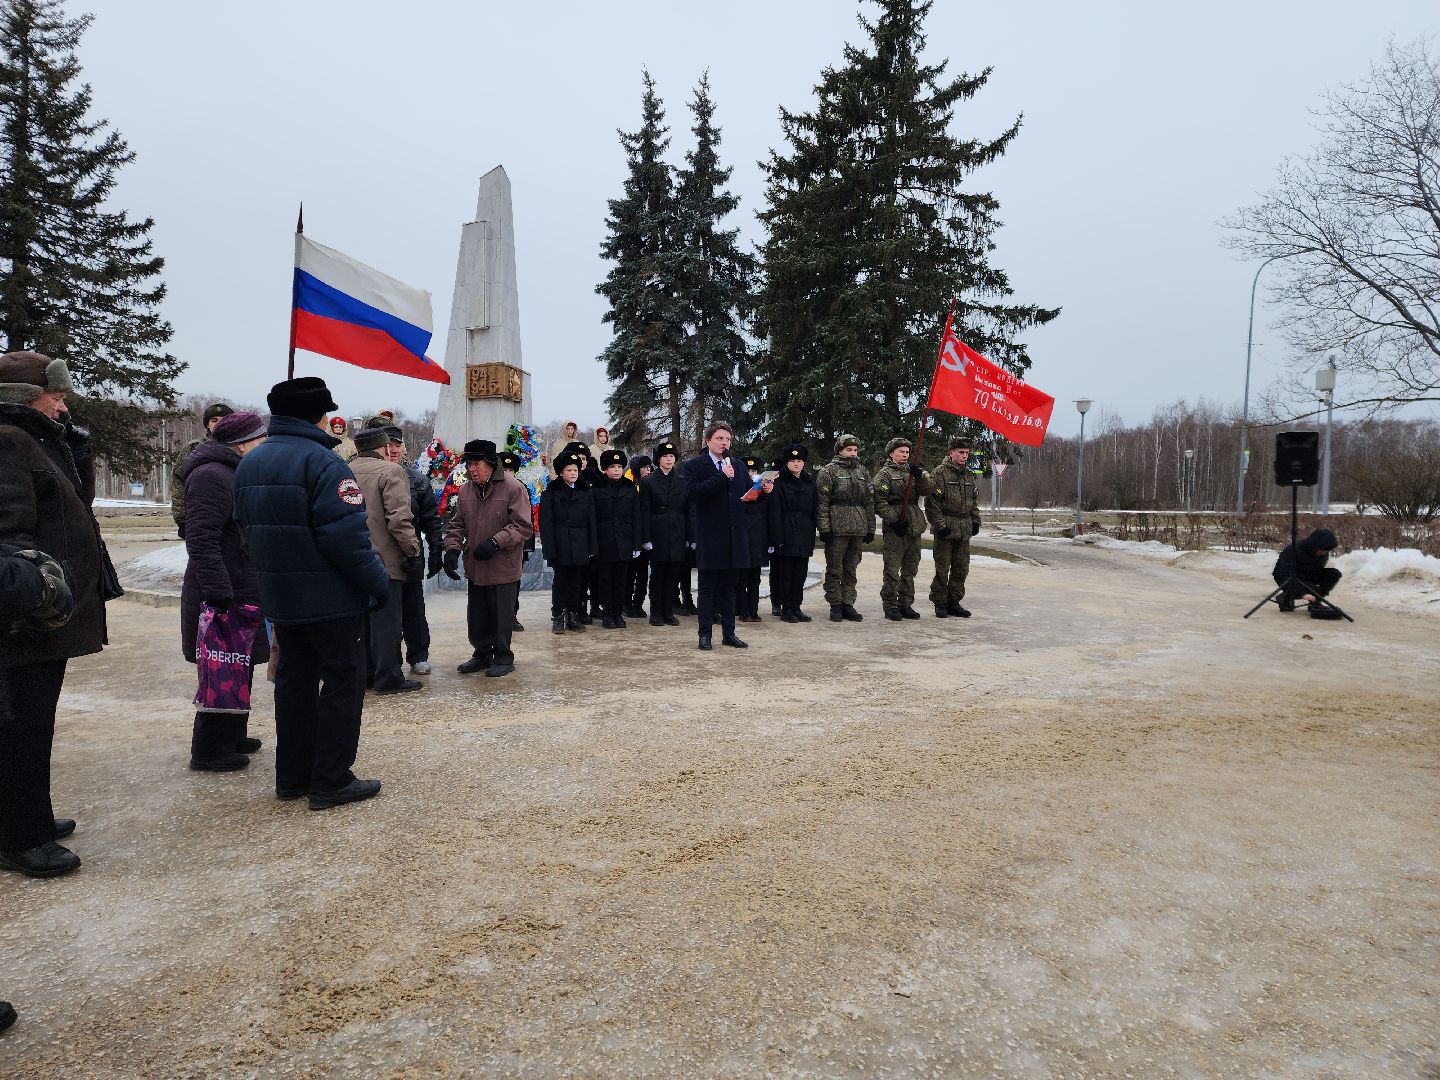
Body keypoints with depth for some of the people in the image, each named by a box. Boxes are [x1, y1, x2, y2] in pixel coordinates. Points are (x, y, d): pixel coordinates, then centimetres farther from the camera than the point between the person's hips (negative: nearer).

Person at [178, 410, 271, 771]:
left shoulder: (237, 474, 16)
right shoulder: (211, 476, -17)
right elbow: (202, 541, -24)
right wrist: (221, 596, -27)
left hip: (243, 591, 10)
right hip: (225, 594, -10)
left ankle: (232, 736, 31)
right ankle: (209, 751, 9)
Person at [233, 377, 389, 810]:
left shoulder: (249, 463, 11)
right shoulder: (321, 460, -18)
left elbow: (246, 529, 17)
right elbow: (347, 534, -24)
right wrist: (378, 582, -16)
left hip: (280, 596, 8)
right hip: (331, 596, -8)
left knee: (293, 680, 16)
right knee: (343, 682, 2)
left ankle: (292, 776, 25)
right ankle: (331, 781, 6)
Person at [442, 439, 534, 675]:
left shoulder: (513, 488, -12)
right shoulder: (465, 491, 6)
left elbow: (523, 526, -15)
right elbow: (456, 524, 13)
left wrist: (496, 542, -23)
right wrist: (452, 548, -3)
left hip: (504, 567, -6)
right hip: (475, 567, 6)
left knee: (501, 617, 4)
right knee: (476, 617, 15)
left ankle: (503, 658, 20)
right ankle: (482, 654, 31)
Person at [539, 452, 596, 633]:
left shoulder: (586, 492, 11)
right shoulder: (551, 493, 2)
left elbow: (591, 522, 9)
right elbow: (546, 523, -2)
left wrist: (592, 548, 3)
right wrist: (550, 549, -11)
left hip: (580, 547, 3)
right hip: (560, 547, -3)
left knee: (577, 582, 5)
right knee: (561, 582, -1)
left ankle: (573, 616, 15)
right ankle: (557, 618, 7)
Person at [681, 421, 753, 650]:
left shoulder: (737, 466, 15)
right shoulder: (694, 465, -2)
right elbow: (694, 492, -18)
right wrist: (721, 477, -19)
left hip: (734, 536, 5)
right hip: (709, 536, -5)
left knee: (729, 587, 11)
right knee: (707, 587, 2)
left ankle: (728, 633, 18)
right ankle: (705, 634, 9)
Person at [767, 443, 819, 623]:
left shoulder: (809, 482, 13)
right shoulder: (779, 482, -3)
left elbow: (814, 511, 15)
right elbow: (774, 512, -8)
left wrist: (812, 537, 9)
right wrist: (777, 538, -15)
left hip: (804, 536, 5)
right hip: (786, 535, -5)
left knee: (800, 573, 7)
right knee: (785, 573, -1)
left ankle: (796, 607, 15)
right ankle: (786, 609, 6)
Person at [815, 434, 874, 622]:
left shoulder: (863, 472, 15)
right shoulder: (828, 472, -2)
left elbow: (869, 502, 16)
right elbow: (822, 502, -7)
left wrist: (870, 528, 11)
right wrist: (824, 528, -14)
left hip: (858, 529, 5)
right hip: (837, 527, -5)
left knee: (851, 569, 10)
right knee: (835, 569, 0)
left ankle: (848, 604, 17)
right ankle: (835, 605, 8)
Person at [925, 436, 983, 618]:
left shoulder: (969, 475, 15)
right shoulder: (940, 473, -7)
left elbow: (974, 501, 24)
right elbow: (931, 502, -12)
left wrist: (975, 521, 13)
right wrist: (940, 525, -16)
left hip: (965, 531, 7)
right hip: (946, 529, -7)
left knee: (961, 568, 9)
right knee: (942, 569, -1)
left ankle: (954, 602, 19)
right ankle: (940, 603, 9)